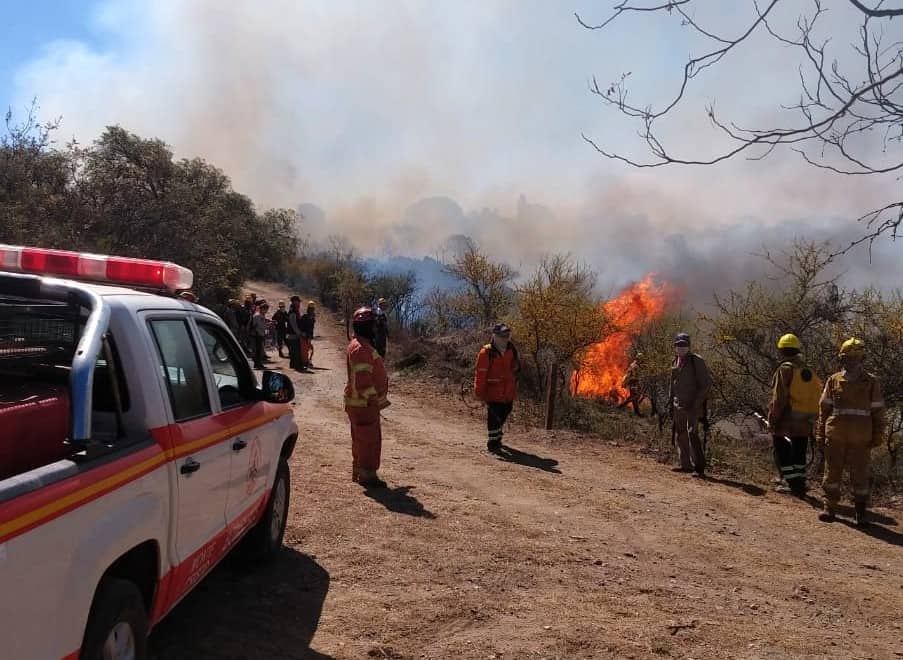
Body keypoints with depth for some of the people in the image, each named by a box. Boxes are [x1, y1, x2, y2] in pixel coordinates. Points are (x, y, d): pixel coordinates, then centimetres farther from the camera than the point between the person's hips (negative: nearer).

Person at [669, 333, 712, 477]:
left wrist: (697, 402, -15)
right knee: (680, 435, 11)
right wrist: (671, 402, 16)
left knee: (692, 434, -15)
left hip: (692, 405, -7)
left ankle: (700, 467, -13)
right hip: (678, 405, 7)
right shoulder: (675, 362, 12)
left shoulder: (697, 361, -8)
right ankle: (686, 465, 20)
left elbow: (707, 383, -10)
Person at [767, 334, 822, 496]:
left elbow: (779, 398, -17)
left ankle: (792, 483, 3)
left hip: (785, 422, -7)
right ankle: (800, 484, 19)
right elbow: (816, 398, 11)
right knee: (799, 454, 15)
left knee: (782, 453, 5)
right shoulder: (809, 372, 9)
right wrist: (811, 420, 16)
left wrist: (772, 419, -11)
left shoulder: (785, 369, -12)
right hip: (804, 423, 7)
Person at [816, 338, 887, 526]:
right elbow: (824, 408, 7)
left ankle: (861, 512, 14)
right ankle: (830, 508, 15)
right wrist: (820, 433, 3)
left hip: (861, 438, -1)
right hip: (835, 436, 1)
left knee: (860, 474, 4)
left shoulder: (871, 382, 2)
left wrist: (878, 436, 0)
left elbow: (877, 411, 4)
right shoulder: (834, 380, 5)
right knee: (832, 471, 6)